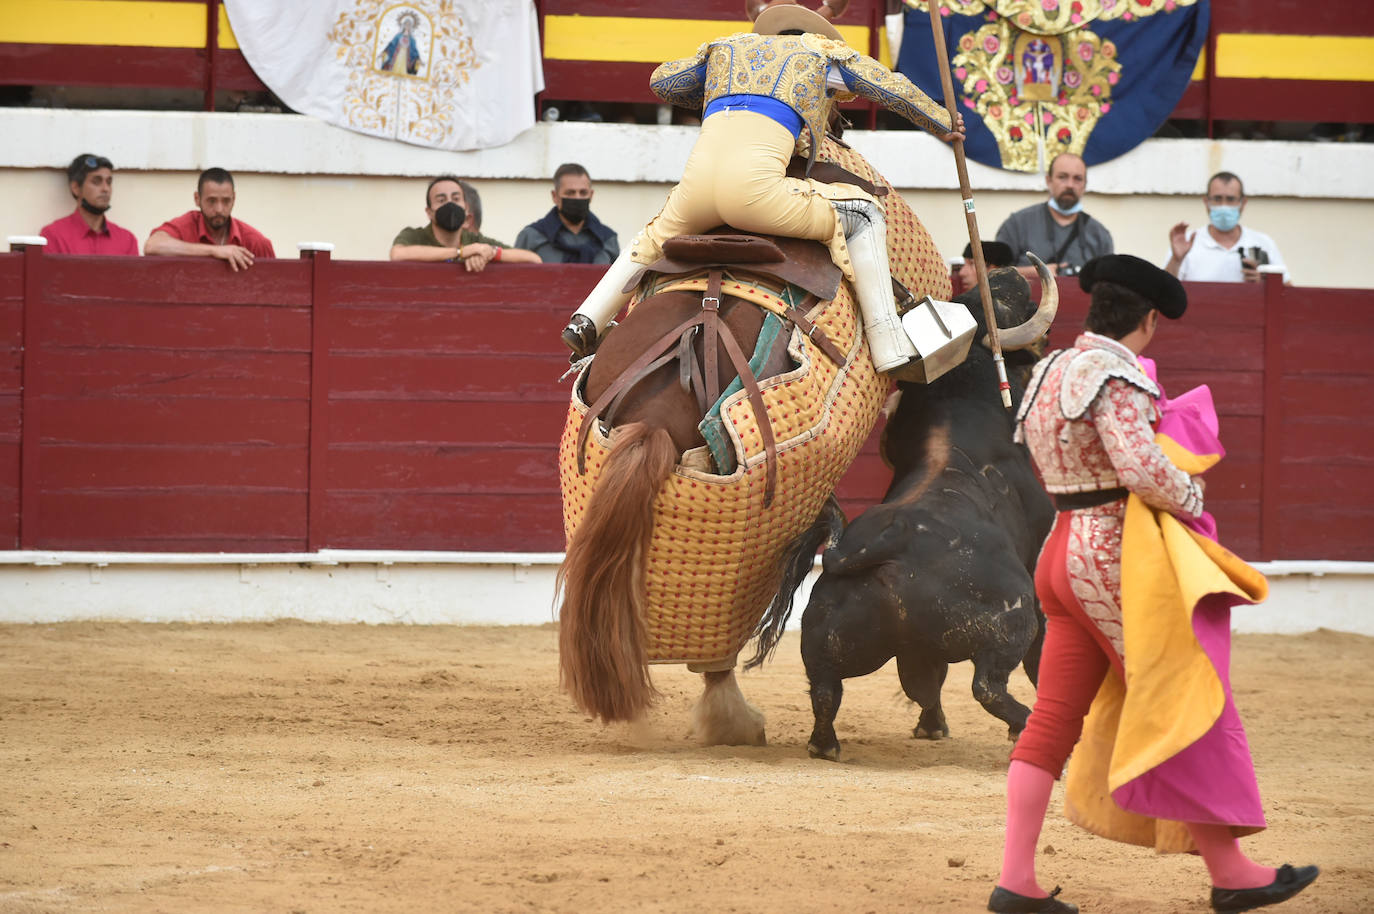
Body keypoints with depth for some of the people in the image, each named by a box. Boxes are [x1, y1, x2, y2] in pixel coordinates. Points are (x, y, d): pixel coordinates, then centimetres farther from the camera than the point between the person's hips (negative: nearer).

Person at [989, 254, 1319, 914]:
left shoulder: (1052, 373, 16)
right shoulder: (1114, 376, -14)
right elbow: (1140, 467, -26)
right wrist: (1191, 497, -8)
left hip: (1064, 556, 9)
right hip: (1117, 560, -9)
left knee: (1053, 719, 6)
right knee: (1187, 710, 0)